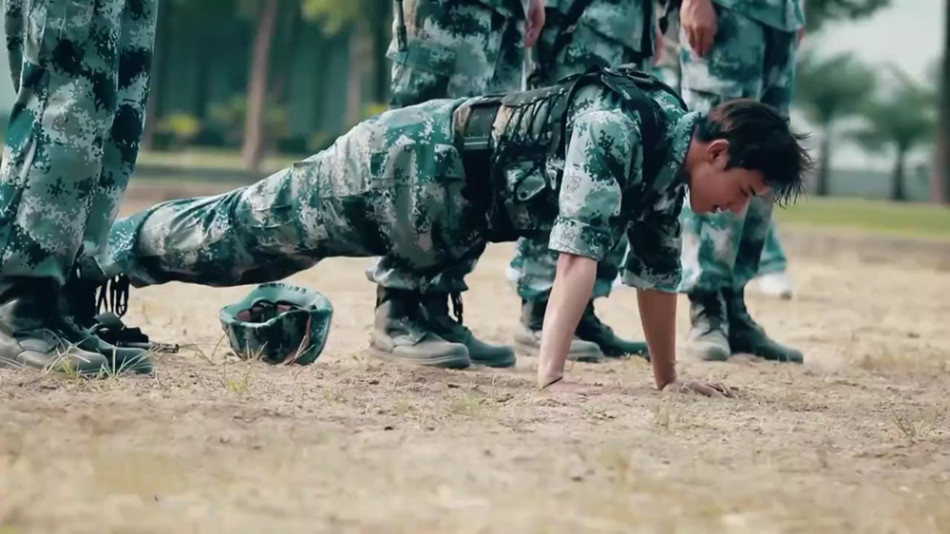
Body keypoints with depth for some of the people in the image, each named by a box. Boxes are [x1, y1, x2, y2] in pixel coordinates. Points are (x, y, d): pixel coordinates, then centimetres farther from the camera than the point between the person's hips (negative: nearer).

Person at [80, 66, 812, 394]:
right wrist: (550, 377, -41)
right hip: (409, 163, -8)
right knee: (243, 232, 8)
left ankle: (106, 252, 34)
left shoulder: (667, 166, -2)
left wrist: (668, 379, 14)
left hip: (441, 206, 8)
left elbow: (656, 269, 11)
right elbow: (579, 249, -37)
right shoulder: (616, 127, -30)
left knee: (253, 244, 21)